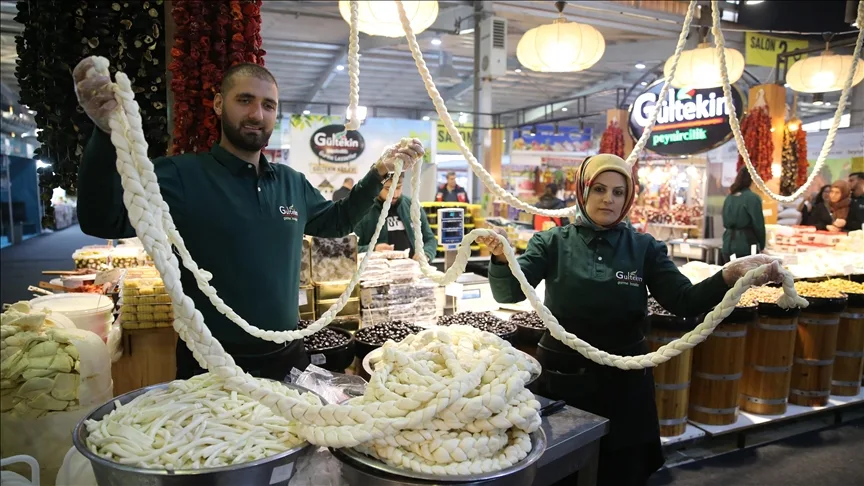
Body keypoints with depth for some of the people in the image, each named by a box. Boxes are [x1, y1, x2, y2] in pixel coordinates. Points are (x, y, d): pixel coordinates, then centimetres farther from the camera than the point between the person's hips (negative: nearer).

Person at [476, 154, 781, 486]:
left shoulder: (644, 248, 0)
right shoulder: (553, 243, -5)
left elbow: (685, 301, -9)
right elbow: (508, 292, -17)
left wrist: (731, 275, -27)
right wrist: (501, 257, -39)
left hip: (624, 383, 2)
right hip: (561, 379, -1)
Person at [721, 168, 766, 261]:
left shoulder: (729, 198, 8)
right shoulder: (753, 198, -10)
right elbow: (759, 225, -9)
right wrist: (762, 245, 3)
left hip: (728, 244, 6)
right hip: (746, 245, -6)